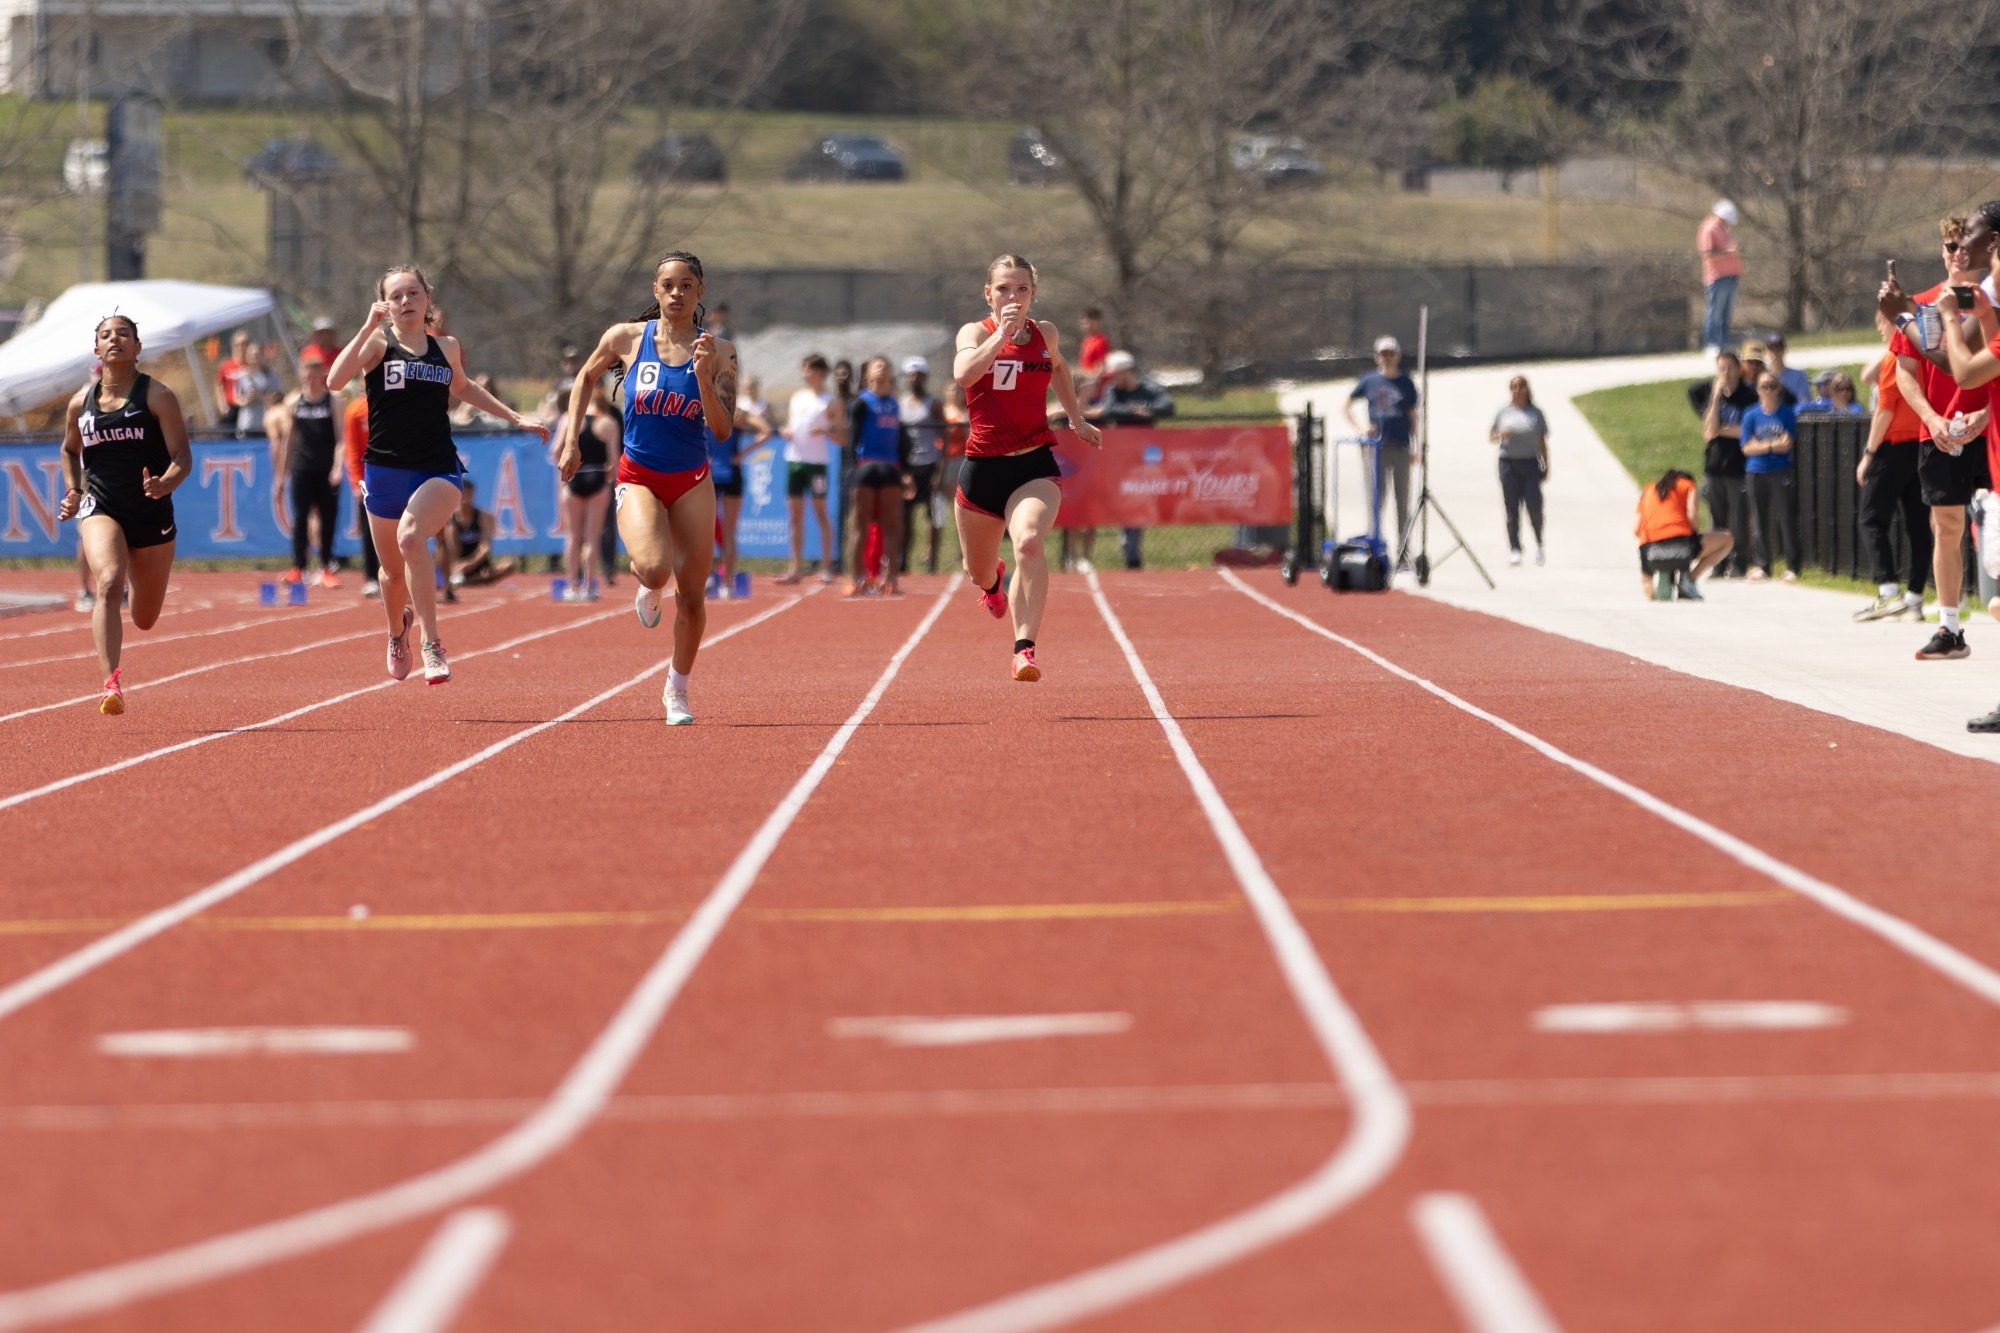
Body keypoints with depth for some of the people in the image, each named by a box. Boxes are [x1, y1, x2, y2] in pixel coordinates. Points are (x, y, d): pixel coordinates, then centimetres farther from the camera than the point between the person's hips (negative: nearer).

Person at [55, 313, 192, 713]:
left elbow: (183, 457, -9)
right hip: (101, 509, 0)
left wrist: (165, 484, -30)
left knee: (144, 620, 14)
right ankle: (112, 685, -38)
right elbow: (69, 450, 25)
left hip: (151, 513, 0)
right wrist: (73, 492, 8)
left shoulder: (157, 396, -5)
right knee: (108, 583, -30)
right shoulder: (81, 402, 5)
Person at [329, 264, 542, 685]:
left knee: (411, 536, -30)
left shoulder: (447, 347, 9)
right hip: (386, 471, 0)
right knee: (394, 569, 11)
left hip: (438, 471, 0)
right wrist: (369, 327, -23)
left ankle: (432, 645, -27)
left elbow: (462, 387, 32)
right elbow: (336, 380, -21)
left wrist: (514, 417, 32)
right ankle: (397, 634, 45)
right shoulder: (378, 343, -1)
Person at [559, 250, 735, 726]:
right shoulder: (626, 339, -5)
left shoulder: (718, 354, -6)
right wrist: (572, 442, 8)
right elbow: (586, 378, 13)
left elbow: (723, 429, -11)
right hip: (638, 477, -1)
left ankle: (677, 690, 25)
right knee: (655, 569, -28)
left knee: (692, 597, 2)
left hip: (692, 481, 1)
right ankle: (644, 585, 12)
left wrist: (703, 376, -24)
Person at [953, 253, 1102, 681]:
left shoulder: (1045, 334, 5)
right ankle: (994, 580, 58)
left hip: (1035, 467, 0)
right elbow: (964, 373, -28)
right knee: (978, 573, 18)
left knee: (1029, 542, -31)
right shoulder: (975, 332, -6)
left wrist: (1077, 420, 31)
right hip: (982, 466, 0)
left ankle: (1025, 649, -36)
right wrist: (1001, 334, -34)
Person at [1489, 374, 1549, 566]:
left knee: (1534, 507, -6)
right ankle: (1514, 549, 2)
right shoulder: (1504, 413, 9)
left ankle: (1539, 544, 17)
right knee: (1512, 509, -1)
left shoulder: (1535, 413, 7)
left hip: (1530, 464, -1)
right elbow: (1491, 437, 14)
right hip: (1508, 463, 1)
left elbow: (1542, 442, 10)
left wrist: (1546, 467, 7)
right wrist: (1500, 435, -9)